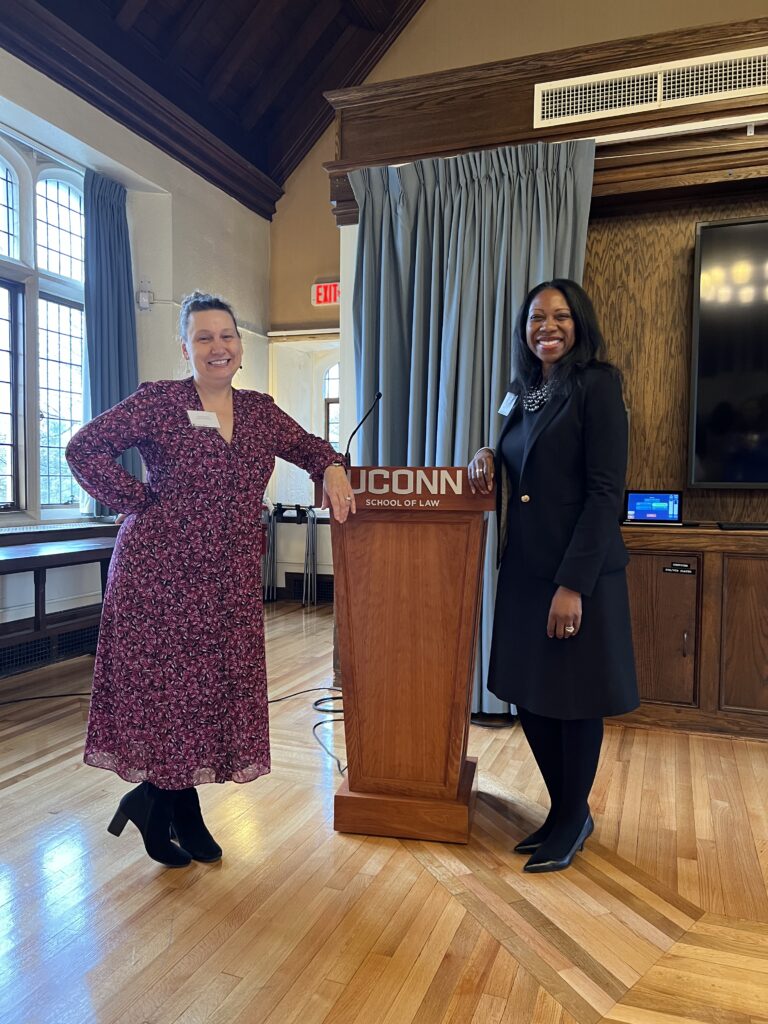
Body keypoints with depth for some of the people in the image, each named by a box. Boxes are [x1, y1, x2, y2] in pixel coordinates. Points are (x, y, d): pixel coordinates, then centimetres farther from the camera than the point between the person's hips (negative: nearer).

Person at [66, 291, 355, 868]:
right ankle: (180, 814, 25)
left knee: (216, 688, 9)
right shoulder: (159, 401, -5)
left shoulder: (260, 410, 10)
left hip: (231, 581, 5)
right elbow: (86, 448, -10)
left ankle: (158, 800, 30)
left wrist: (332, 468, -1)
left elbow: (307, 446, 21)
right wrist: (142, 503, -11)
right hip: (161, 571, -5)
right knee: (165, 687, 3)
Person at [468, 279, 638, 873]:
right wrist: (490, 462, -2)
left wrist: (573, 583, -20)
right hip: (525, 567, 7)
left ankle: (572, 822, 27)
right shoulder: (526, 394, 13)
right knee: (529, 694, 13)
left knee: (574, 699, 6)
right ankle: (564, 811, 33)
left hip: (579, 570, -7)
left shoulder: (596, 385, -8)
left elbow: (605, 491, -15)